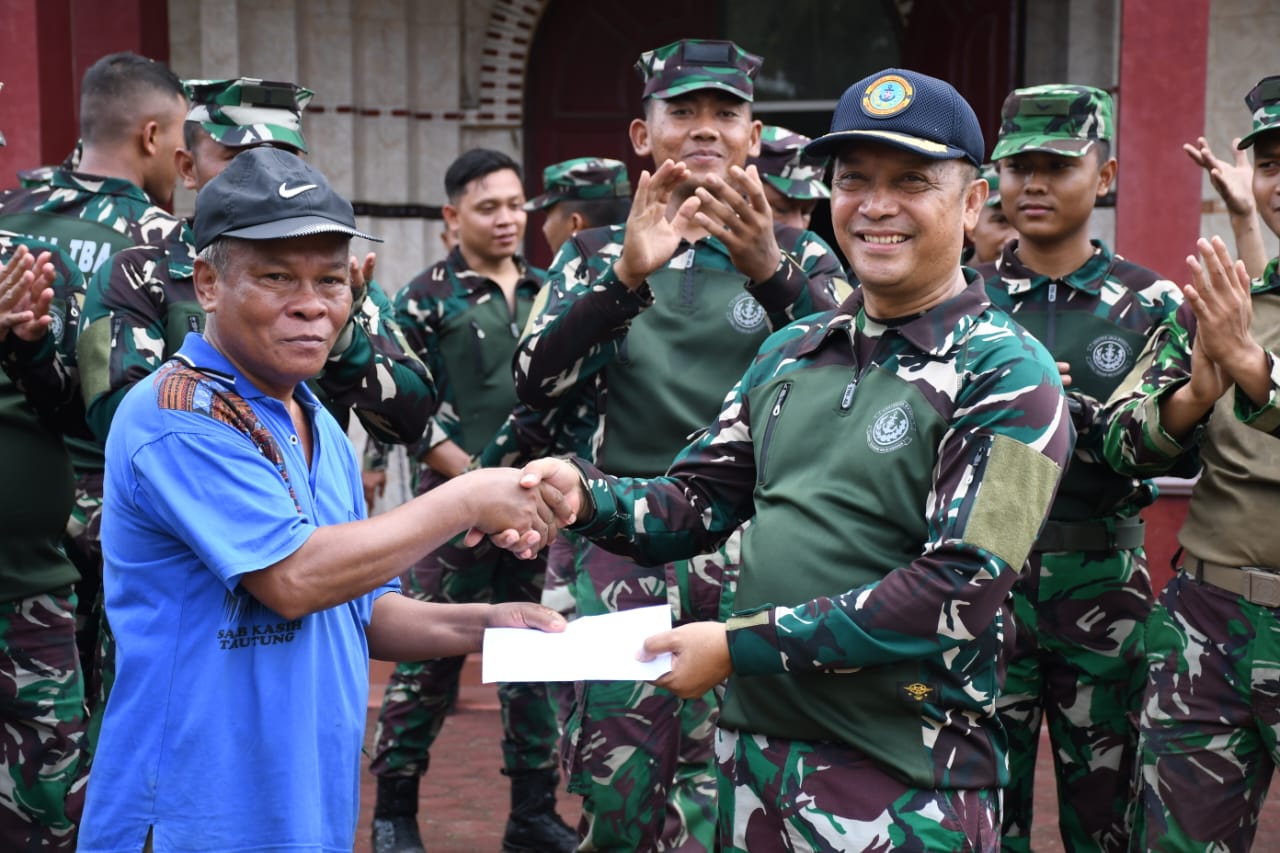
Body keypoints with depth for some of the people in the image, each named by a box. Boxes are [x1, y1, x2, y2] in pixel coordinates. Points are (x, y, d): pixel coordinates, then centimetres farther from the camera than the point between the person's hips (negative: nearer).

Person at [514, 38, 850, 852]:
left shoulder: (802, 255, 6)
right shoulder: (597, 256, 9)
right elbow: (535, 384, -8)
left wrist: (769, 273, -29)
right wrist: (629, 275, -23)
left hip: (751, 557, -1)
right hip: (621, 546, 1)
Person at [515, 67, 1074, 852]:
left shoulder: (1006, 376, -11)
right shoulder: (792, 352, 8)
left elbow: (959, 592, -19)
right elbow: (700, 501, 10)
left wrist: (740, 645, -19)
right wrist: (586, 493, -10)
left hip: (902, 783, -5)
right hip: (752, 748, 6)